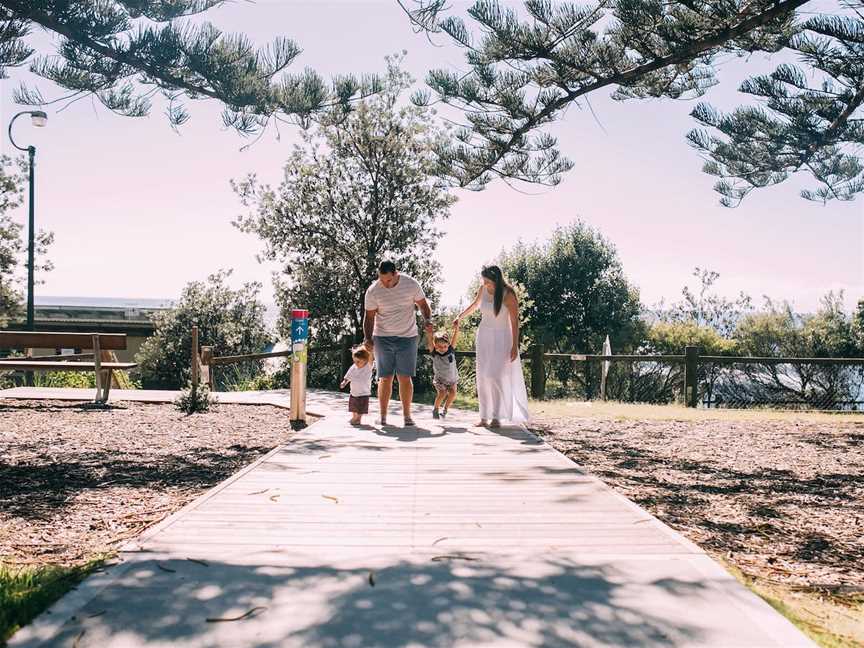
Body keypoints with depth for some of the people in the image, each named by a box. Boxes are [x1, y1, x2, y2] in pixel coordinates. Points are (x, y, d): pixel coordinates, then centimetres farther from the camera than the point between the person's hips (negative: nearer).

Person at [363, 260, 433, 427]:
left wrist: (427, 320, -14)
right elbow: (369, 317, -2)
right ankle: (383, 416, 7)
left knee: (405, 377, -2)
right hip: (382, 338, 0)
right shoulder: (373, 291, -7)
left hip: (407, 337, 0)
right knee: (385, 378, 0)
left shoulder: (411, 284, -6)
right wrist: (368, 338, -16)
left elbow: (423, 305, 5)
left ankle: (407, 415, 6)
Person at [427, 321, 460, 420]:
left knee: (453, 393, -17)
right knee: (442, 393, -21)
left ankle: (445, 410, 9)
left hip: (452, 378, 2)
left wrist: (456, 329, -42)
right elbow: (430, 342, -33)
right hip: (439, 379, -2)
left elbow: (454, 338, -25)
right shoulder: (434, 353, -18)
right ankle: (435, 409, 6)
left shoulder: (451, 351, -14)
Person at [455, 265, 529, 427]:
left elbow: (514, 321, -14)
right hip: (484, 335, 5)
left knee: (496, 376, -14)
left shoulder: (508, 294, -17)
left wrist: (515, 345, -16)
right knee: (482, 377, 2)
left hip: (501, 337, -5)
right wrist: (460, 317, 22)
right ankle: (484, 417, 5)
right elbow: (475, 304, 20)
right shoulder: (483, 289, -2)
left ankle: (496, 417, -9)